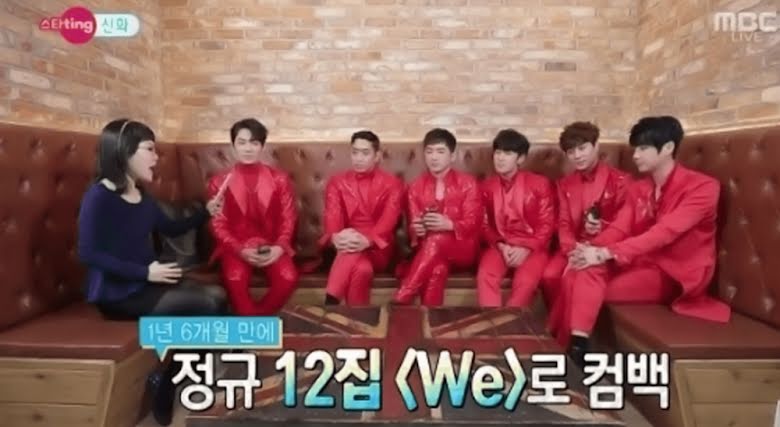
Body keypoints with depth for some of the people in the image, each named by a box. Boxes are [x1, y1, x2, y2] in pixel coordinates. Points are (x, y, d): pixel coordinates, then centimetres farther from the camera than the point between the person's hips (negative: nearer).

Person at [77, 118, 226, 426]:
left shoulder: (142, 196, 11)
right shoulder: (99, 196, -13)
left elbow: (172, 229, 23)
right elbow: (88, 253, -20)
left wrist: (206, 212, 9)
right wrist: (144, 272, -23)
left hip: (146, 283, 8)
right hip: (116, 293, -8)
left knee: (217, 296, -12)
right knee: (207, 305, -21)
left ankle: (168, 376, 1)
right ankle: (164, 379, -2)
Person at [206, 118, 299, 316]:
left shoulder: (280, 179, 6)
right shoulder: (219, 182, 5)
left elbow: (288, 219, 5)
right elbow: (217, 224, 1)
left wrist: (280, 247, -13)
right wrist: (240, 250, -15)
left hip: (271, 246, 1)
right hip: (235, 247, -1)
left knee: (288, 278, -28)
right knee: (235, 279, -34)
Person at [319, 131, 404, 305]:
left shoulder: (392, 184, 7)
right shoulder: (337, 182, 13)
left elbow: (389, 219, -10)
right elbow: (332, 215, -4)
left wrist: (367, 240, -33)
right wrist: (336, 237, -31)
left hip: (377, 247, -1)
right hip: (344, 245, 1)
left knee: (356, 257, -38)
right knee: (362, 268, -36)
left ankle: (329, 307, -40)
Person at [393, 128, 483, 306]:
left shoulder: (468, 183, 3)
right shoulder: (416, 186, 10)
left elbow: (473, 223, -5)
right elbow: (413, 225, 4)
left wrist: (449, 224, -27)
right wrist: (416, 230, -23)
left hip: (461, 248, -2)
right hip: (426, 248, 2)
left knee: (436, 239, -38)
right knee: (438, 268, -37)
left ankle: (401, 300, -38)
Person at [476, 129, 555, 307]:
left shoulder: (539, 183, 1)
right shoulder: (487, 186, 8)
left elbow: (547, 224, -1)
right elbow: (484, 224, 9)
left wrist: (527, 248, -14)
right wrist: (500, 246, -10)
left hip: (533, 247, -2)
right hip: (499, 246, 2)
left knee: (526, 281, -31)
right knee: (485, 276, -28)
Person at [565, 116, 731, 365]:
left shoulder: (702, 187, -12)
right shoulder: (638, 189, 10)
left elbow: (665, 232, -25)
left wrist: (606, 253, -32)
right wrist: (591, 250, -23)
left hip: (678, 274, -6)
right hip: (644, 262, 6)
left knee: (595, 288, -24)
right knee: (589, 269, -23)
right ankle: (577, 345, -27)